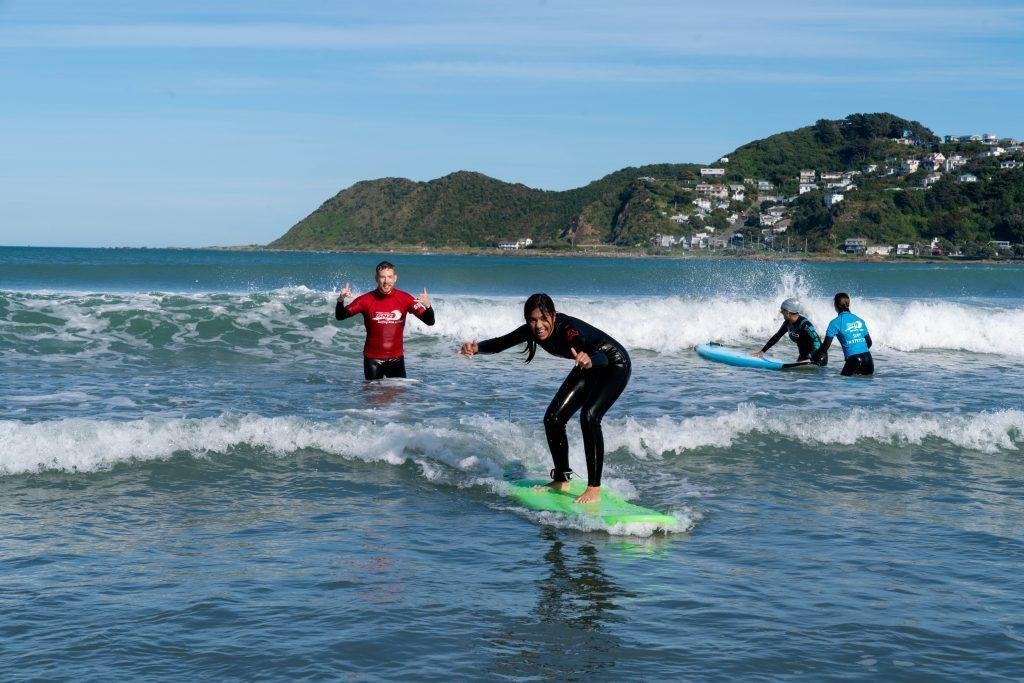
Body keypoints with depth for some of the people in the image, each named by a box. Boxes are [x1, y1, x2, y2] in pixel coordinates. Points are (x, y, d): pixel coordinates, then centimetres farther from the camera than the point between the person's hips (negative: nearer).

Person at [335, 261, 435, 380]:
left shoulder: (404, 298, -5)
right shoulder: (367, 300, -7)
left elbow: (430, 321, -6)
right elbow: (340, 316, -6)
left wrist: (427, 306, -28)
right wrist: (340, 300, -27)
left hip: (396, 358, 1)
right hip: (372, 359, -1)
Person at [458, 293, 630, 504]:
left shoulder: (569, 330, -38)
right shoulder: (532, 330, -17)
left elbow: (602, 357, -51)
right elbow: (500, 343, -8)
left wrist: (589, 361, -74)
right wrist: (476, 348, -28)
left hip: (615, 365, -8)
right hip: (588, 369, 8)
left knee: (589, 415, -27)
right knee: (553, 418, 1)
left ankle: (594, 489, -23)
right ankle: (561, 481, 17)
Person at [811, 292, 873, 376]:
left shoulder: (835, 322, -1)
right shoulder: (860, 320, 14)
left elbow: (825, 346, -4)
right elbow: (869, 342, 18)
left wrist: (814, 357, 9)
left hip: (853, 360, -5)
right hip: (868, 358, 5)